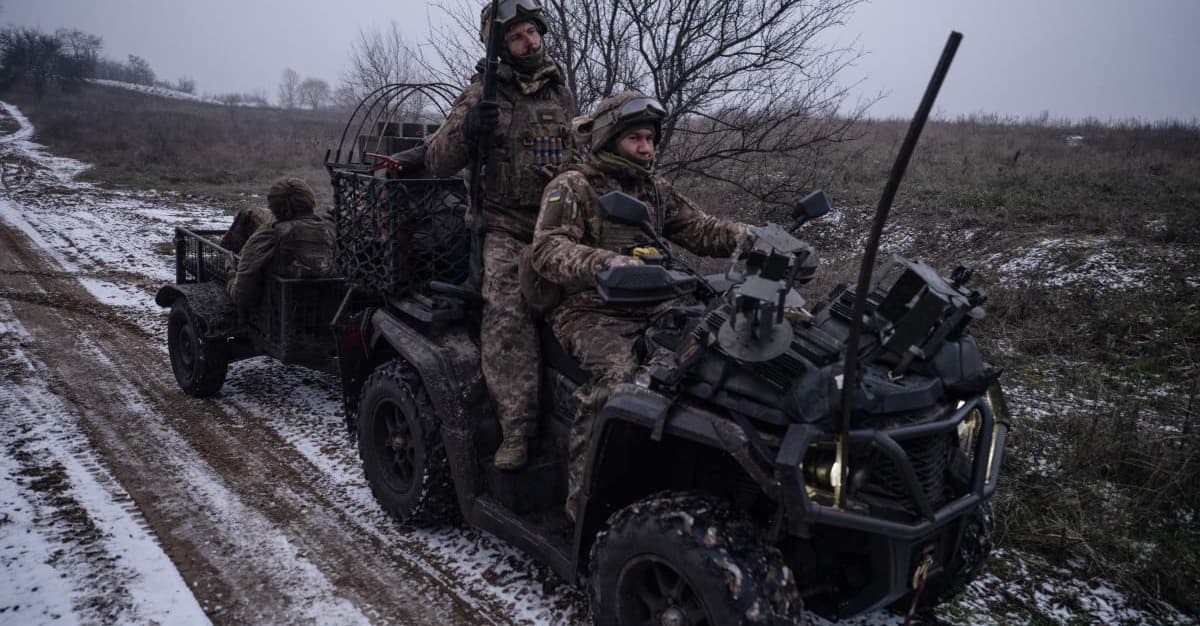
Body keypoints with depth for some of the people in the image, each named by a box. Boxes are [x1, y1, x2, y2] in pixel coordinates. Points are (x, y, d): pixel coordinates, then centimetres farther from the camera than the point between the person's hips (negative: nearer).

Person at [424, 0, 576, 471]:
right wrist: (466, 129, -20)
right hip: (506, 228, -4)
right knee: (507, 318, -24)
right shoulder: (483, 94, 3)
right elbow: (437, 162, -2)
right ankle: (517, 430, -22)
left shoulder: (560, 91, 18)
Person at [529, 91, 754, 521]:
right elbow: (547, 250, -17)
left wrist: (751, 237, -2)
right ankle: (582, 492, -25)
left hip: (650, 308, 6)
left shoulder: (655, 189, 20)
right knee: (614, 373, -35)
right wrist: (606, 263, -36)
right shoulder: (571, 187, -2)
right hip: (587, 311, -6)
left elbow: (698, 229, 18)